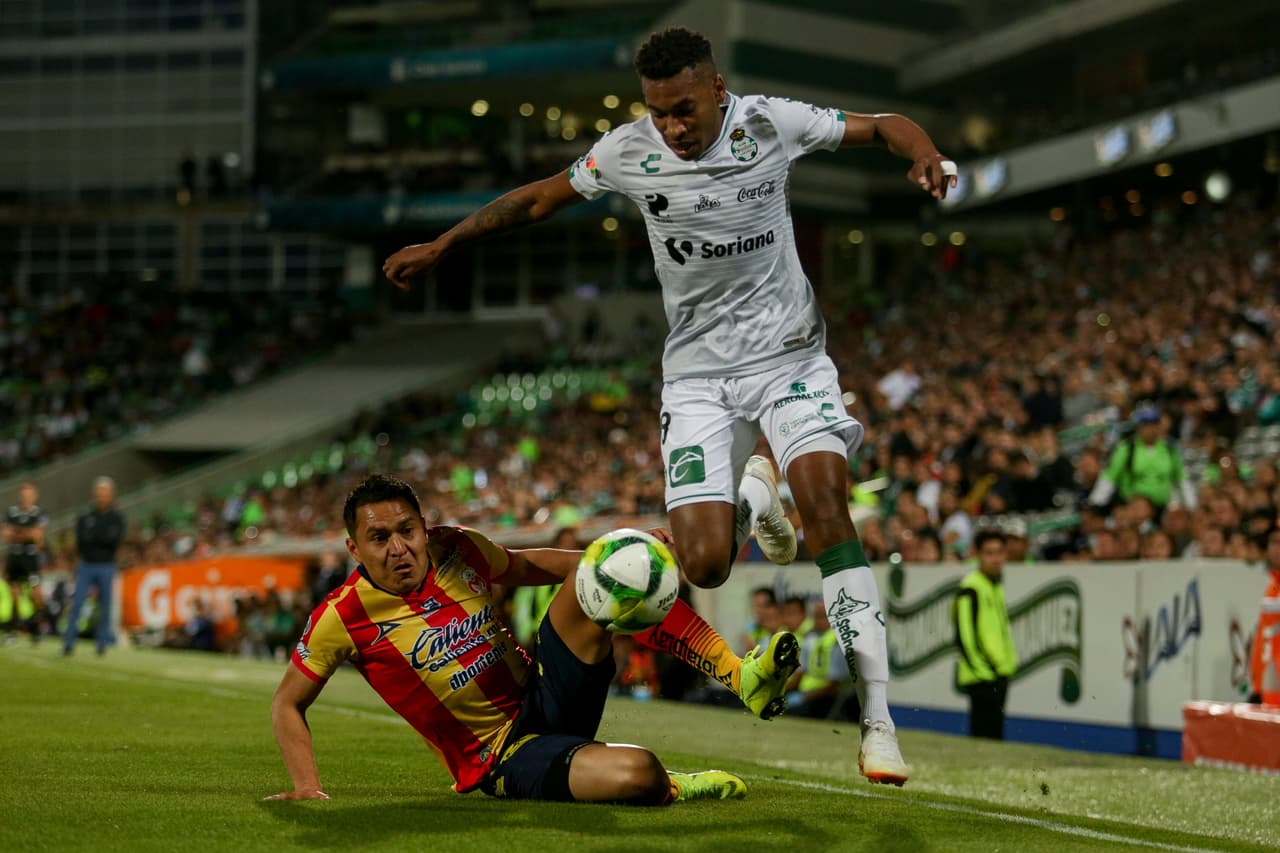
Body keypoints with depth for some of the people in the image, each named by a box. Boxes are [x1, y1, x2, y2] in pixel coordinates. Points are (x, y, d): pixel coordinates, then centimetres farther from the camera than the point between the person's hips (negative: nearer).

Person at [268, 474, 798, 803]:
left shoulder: (456, 550, 0)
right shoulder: (344, 616, -13)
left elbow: (531, 565, 19)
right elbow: (287, 705, -1)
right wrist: (309, 788, -15)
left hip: (544, 694, 6)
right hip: (500, 758, -6)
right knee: (637, 775, -35)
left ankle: (742, 677, -15)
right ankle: (670, 789, 3)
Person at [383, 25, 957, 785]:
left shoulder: (771, 123, -9)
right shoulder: (629, 151, -6)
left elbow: (886, 126, 3)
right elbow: (539, 198, 10)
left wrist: (925, 155, -19)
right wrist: (442, 246, 14)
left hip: (788, 351, -1)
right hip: (699, 369, 1)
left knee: (825, 500, -25)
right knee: (704, 564, -12)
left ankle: (878, 720, -24)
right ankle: (749, 499, 29)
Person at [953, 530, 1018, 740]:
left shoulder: (997, 585, 16)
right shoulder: (971, 588, -13)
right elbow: (965, 636, -17)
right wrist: (983, 670, -18)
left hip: (998, 675, 9)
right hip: (982, 677, -9)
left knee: (994, 734, 11)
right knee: (985, 734, -11)